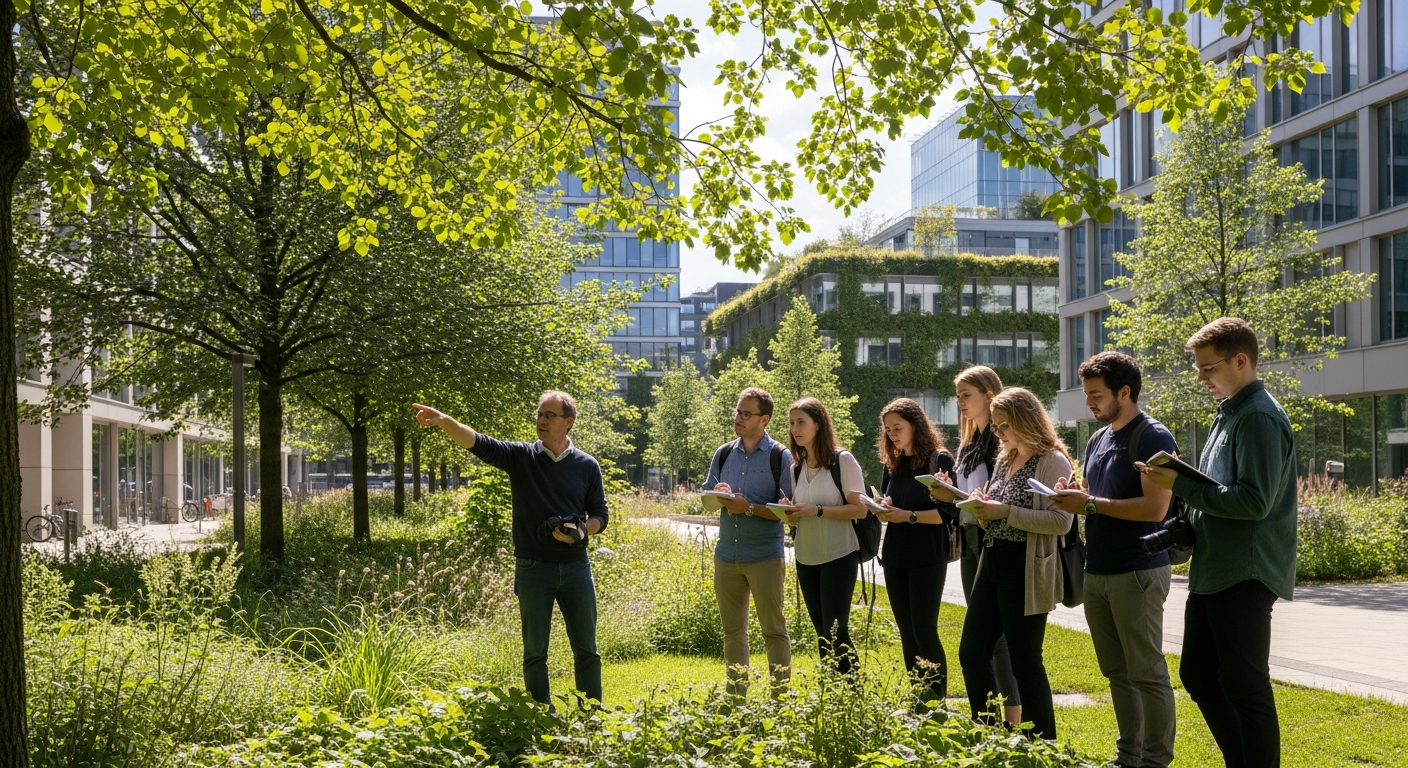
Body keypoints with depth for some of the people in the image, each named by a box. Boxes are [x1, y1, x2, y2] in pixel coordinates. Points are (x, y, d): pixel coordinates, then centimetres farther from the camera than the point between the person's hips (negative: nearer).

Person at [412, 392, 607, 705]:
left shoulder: (587, 466, 3)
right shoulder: (520, 456, 0)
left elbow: (600, 515, 8)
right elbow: (477, 443, -14)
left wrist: (580, 531, -14)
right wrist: (444, 421, -32)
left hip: (576, 567, 1)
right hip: (533, 569, 0)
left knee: (586, 649, 7)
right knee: (535, 651, 6)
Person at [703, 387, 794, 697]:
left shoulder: (780, 457, -5)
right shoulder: (724, 454, 10)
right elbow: (706, 496, 14)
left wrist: (749, 507, -20)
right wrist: (718, 496, -9)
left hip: (765, 557, -5)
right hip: (726, 555, 5)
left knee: (774, 630, 0)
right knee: (732, 631, 12)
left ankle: (781, 697, 6)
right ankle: (736, 694, 21)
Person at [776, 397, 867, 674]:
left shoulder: (843, 461, -8)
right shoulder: (796, 467, 10)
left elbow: (860, 509, -12)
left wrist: (818, 510, -22)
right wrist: (790, 512, -9)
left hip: (839, 556, -6)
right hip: (805, 558, 6)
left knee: (836, 631, -8)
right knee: (821, 632, 8)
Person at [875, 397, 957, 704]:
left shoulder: (938, 460, -6)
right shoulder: (892, 464, 12)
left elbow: (949, 511, -13)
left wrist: (908, 516, -20)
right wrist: (884, 509, -5)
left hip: (927, 557, -6)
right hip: (894, 556, 6)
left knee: (925, 631, -9)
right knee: (906, 633, 8)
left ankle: (938, 700, 0)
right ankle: (916, 700, 15)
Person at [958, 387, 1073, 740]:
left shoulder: (1053, 461, -10)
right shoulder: (1004, 460, 14)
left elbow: (1061, 521, -20)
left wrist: (1006, 512, -22)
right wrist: (981, 506, 0)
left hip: (1026, 574, -8)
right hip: (992, 566, 9)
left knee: (1025, 661, -1)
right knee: (971, 654, 10)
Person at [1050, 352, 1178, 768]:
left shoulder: (1153, 438, -11)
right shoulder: (1097, 440, 15)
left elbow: (1155, 507, -21)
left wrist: (1090, 503, -17)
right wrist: (1071, 498, 0)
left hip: (1137, 573, -8)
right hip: (1097, 572, 8)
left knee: (1147, 673, -2)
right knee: (1117, 672, 13)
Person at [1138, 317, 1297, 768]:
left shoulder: (1260, 417, -15)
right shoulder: (1229, 413, 16)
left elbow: (1255, 501, -22)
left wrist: (1181, 485, -19)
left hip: (1245, 576, -10)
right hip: (1212, 572, 10)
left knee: (1246, 687, -3)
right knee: (1198, 677, 15)